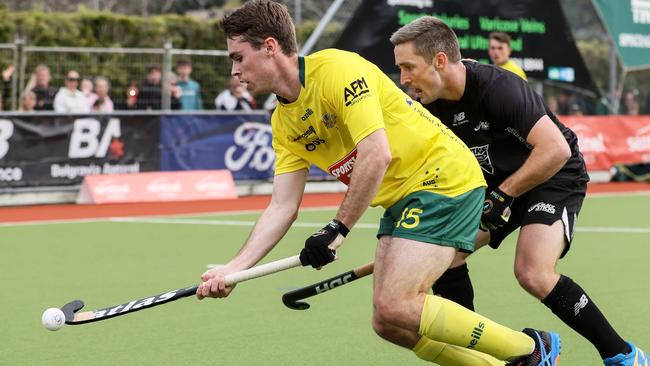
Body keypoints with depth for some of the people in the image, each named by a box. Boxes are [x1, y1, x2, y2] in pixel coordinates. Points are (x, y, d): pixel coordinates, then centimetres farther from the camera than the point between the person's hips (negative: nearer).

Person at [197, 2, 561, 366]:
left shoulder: (336, 69, -19)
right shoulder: (284, 123, 8)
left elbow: (377, 155, -26)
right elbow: (282, 207, 8)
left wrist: (337, 230, -22)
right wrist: (232, 269, -1)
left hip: (445, 176, -9)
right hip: (403, 198, 9)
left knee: (394, 306, -18)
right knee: (389, 324, 2)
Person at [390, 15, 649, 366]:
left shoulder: (497, 87, -30)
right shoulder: (430, 106, -8)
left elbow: (556, 150, -34)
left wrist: (503, 196, -27)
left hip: (555, 176, -8)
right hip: (497, 182, 8)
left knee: (533, 272, -26)